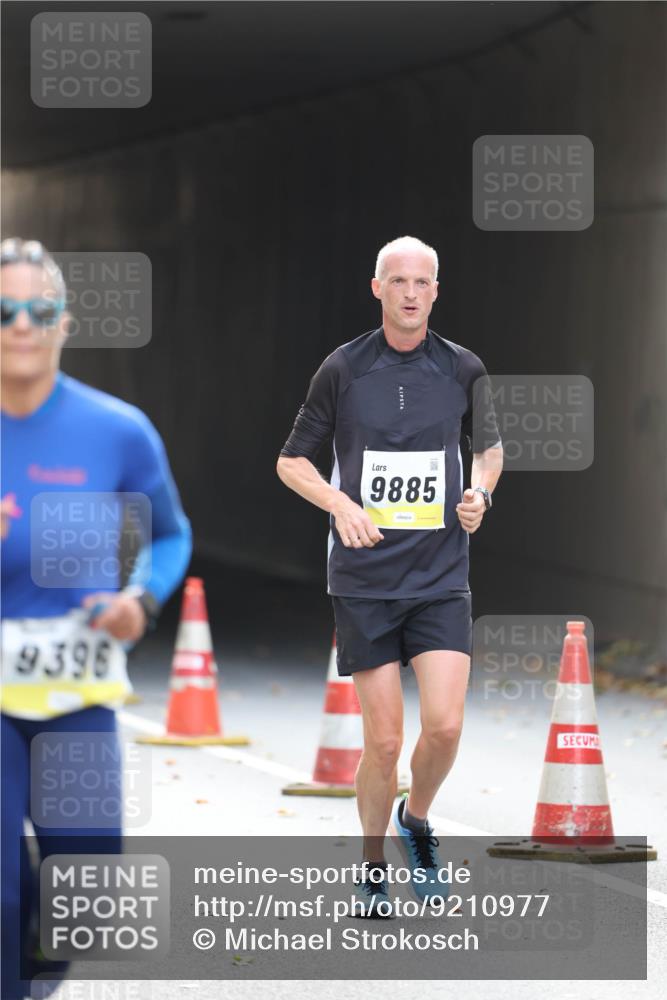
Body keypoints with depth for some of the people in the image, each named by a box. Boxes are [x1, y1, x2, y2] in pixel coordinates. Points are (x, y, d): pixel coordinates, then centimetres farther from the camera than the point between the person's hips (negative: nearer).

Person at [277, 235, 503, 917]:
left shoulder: (463, 370, 3)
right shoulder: (343, 369, -1)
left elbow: (489, 446, 20)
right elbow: (292, 461, 6)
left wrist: (481, 491, -1)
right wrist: (341, 504, -11)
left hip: (441, 578, 1)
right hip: (363, 579, -1)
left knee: (444, 725, -13)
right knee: (383, 740, -4)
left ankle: (415, 820, 18)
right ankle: (372, 866, 18)